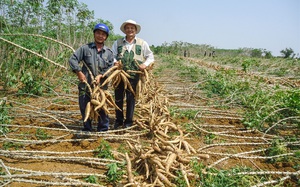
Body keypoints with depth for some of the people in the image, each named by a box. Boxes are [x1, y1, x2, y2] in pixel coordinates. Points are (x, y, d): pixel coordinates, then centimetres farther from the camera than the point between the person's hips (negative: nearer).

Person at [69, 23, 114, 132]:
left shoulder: (109, 53, 7)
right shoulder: (85, 48, 4)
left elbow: (111, 69, 3)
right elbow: (72, 59, 0)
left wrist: (101, 75, -14)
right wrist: (79, 72, -10)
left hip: (101, 85, 0)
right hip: (85, 85, 0)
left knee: (102, 109, 3)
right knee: (84, 108, 10)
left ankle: (103, 130, 20)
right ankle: (87, 129, 28)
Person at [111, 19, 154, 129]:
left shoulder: (142, 43, 8)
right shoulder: (118, 43, 12)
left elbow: (151, 56, 11)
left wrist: (145, 64, -8)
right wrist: (115, 62, -8)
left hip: (134, 75, -1)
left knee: (131, 98, 4)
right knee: (118, 98, 6)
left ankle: (128, 121, 16)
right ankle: (119, 120, 21)